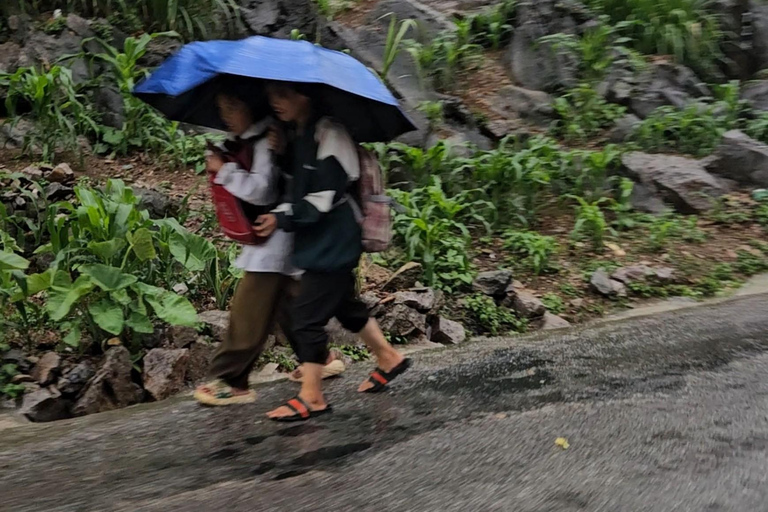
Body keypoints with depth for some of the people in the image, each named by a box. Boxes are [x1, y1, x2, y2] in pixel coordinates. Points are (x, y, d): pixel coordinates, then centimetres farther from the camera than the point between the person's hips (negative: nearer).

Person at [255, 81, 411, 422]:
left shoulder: (327, 135, -17)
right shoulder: (299, 137, 11)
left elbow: (325, 198, -21)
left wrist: (282, 218, -17)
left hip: (332, 243, -9)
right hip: (318, 240, 9)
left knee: (307, 314, -6)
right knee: (344, 304, 19)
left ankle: (312, 396, 5)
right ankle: (389, 358, 36)